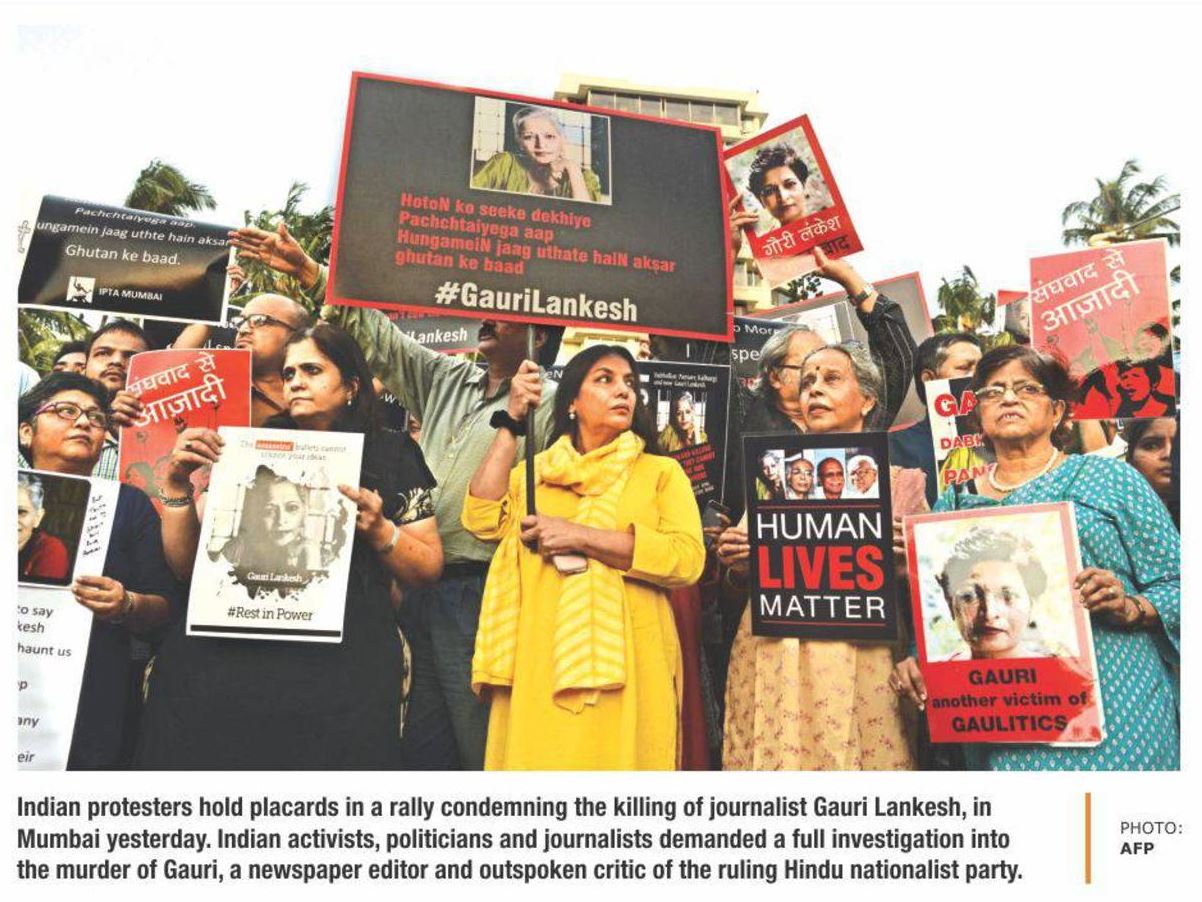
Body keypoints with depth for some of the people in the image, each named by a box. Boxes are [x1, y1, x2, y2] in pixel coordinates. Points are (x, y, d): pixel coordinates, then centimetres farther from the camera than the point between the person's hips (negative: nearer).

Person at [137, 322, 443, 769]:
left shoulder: (391, 453, 11)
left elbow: (429, 569, 8)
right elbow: (186, 561, 13)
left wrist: (379, 531, -9)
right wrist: (177, 483, 0)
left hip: (342, 661, -1)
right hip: (227, 654, 2)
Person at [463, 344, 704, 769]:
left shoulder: (661, 471, 7)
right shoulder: (534, 471, 14)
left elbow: (687, 558, -8)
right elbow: (482, 521, -3)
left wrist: (578, 536, -12)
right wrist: (511, 423, -4)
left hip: (624, 664, -1)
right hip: (539, 661, 2)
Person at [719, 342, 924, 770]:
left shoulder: (900, 480, 9)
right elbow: (746, 577, 17)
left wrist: (903, 560, -12)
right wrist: (735, 559, -4)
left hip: (858, 658, -1)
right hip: (771, 658, 2)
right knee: (773, 754, 2)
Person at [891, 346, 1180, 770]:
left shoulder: (1110, 478, 5)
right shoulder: (954, 502, 12)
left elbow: (1177, 586, 1)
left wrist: (1129, 607, -17)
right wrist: (914, 661, -6)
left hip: (1114, 706, -1)